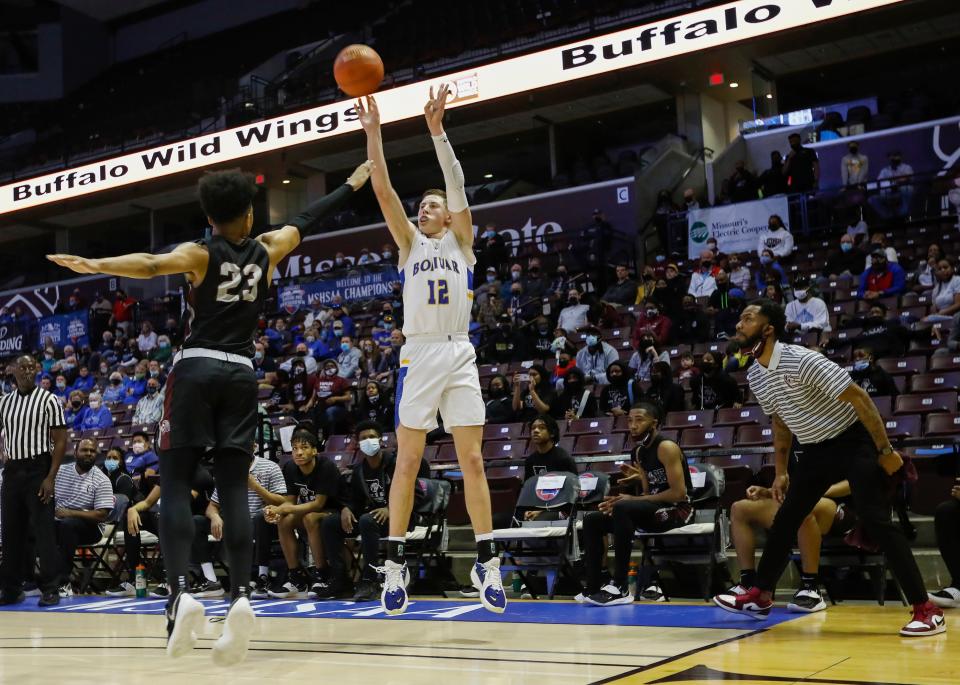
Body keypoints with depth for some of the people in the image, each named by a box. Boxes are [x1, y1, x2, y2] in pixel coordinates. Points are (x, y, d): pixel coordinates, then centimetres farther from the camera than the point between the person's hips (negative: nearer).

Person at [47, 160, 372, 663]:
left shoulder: (200, 254, -1)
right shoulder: (267, 249, 10)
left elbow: (152, 264, -21)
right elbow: (306, 220, 25)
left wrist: (95, 265, -34)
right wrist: (351, 185, 40)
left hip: (196, 369, -3)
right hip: (240, 374, 3)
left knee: (175, 483, -2)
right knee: (233, 488, 2)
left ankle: (180, 592, -19)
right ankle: (240, 596, -11)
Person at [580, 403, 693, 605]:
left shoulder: (666, 447, -13)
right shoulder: (637, 452, 11)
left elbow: (679, 493, -21)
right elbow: (646, 493, 12)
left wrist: (633, 499, -19)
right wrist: (639, 478, -11)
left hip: (678, 509, -9)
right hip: (652, 510, 9)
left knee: (623, 508, -34)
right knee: (591, 520, -1)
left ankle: (620, 587, -30)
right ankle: (593, 587, -8)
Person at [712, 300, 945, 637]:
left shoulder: (802, 360, -25)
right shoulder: (754, 375, 0)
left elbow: (859, 397, -22)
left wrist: (885, 450, -22)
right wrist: (780, 471, 15)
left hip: (853, 441, -8)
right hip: (815, 449, 8)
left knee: (875, 520, -16)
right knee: (785, 519, 8)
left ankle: (926, 610, -13)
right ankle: (760, 597, 20)